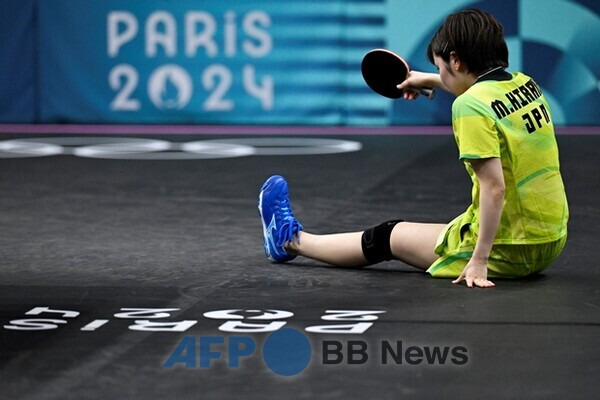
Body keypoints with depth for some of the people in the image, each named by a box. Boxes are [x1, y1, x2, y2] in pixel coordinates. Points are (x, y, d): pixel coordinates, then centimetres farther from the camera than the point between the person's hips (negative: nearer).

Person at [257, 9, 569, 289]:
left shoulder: (470, 106, -18)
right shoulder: (524, 84, 6)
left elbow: (494, 188, -25)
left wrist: (479, 260, -22)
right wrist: (431, 80, 39)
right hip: (549, 245, 6)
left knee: (389, 237, 16)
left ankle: (292, 239, 36)